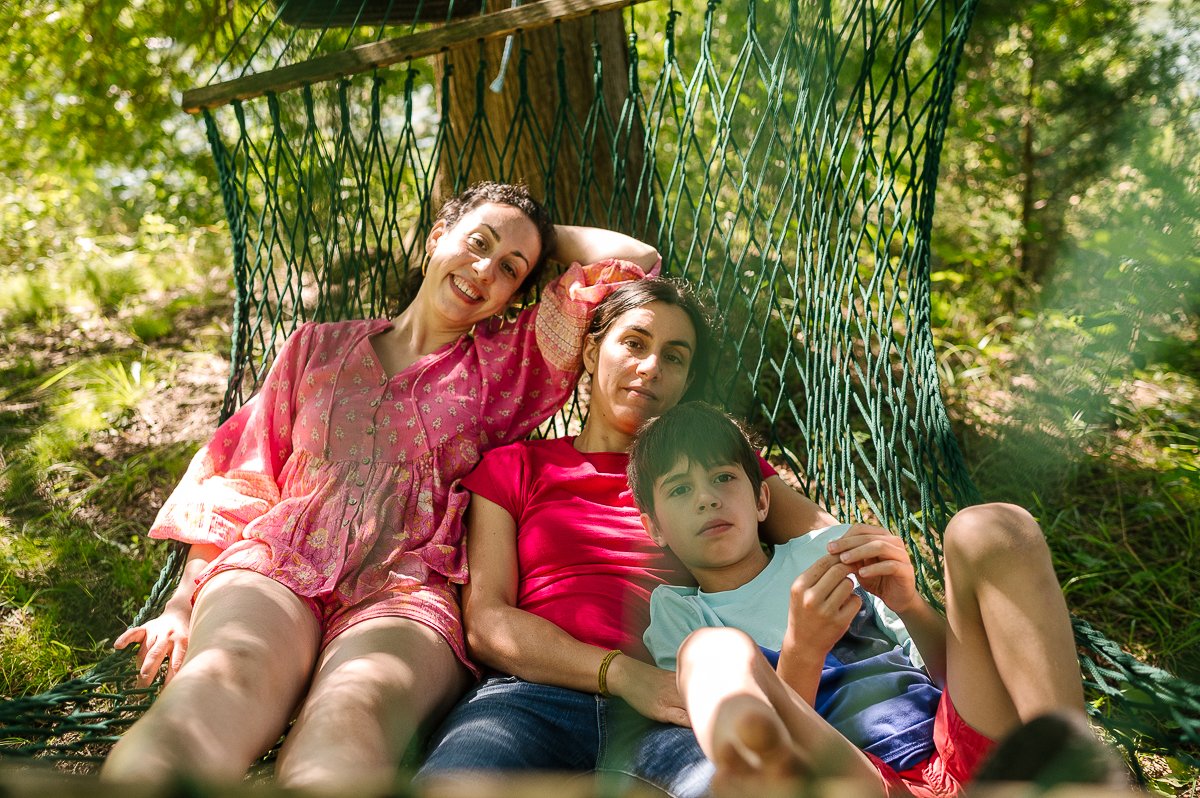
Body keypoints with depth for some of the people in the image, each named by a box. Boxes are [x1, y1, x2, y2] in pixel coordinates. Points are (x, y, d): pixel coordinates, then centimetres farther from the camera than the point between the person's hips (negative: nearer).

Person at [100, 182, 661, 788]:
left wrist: (545, 235, 28)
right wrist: (182, 603, 10)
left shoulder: (508, 365, 20)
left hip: (405, 593, -1)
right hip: (277, 568, 2)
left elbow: (634, 260, 13)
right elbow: (241, 479, 21)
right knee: (221, 678, -37)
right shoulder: (318, 347, 25)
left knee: (348, 719, -39)